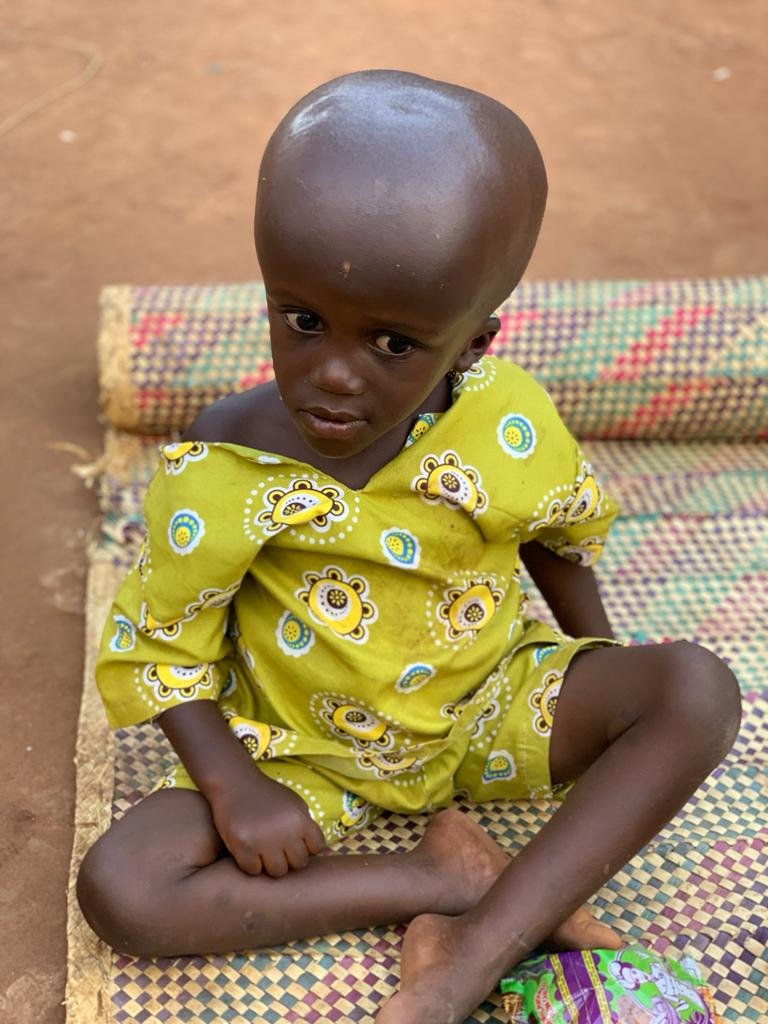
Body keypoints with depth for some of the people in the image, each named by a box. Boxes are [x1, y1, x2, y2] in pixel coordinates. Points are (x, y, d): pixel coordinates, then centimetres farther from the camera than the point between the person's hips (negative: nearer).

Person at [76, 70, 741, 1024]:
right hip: (301, 753, -1)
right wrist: (231, 783, -21)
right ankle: (451, 877, -16)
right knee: (118, 887, -23)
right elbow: (159, 645, -11)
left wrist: (601, 672, 9)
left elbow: (559, 532, 3)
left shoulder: (511, 427, -18)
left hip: (488, 713, 1)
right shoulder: (220, 471, -23)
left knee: (698, 690, -22)